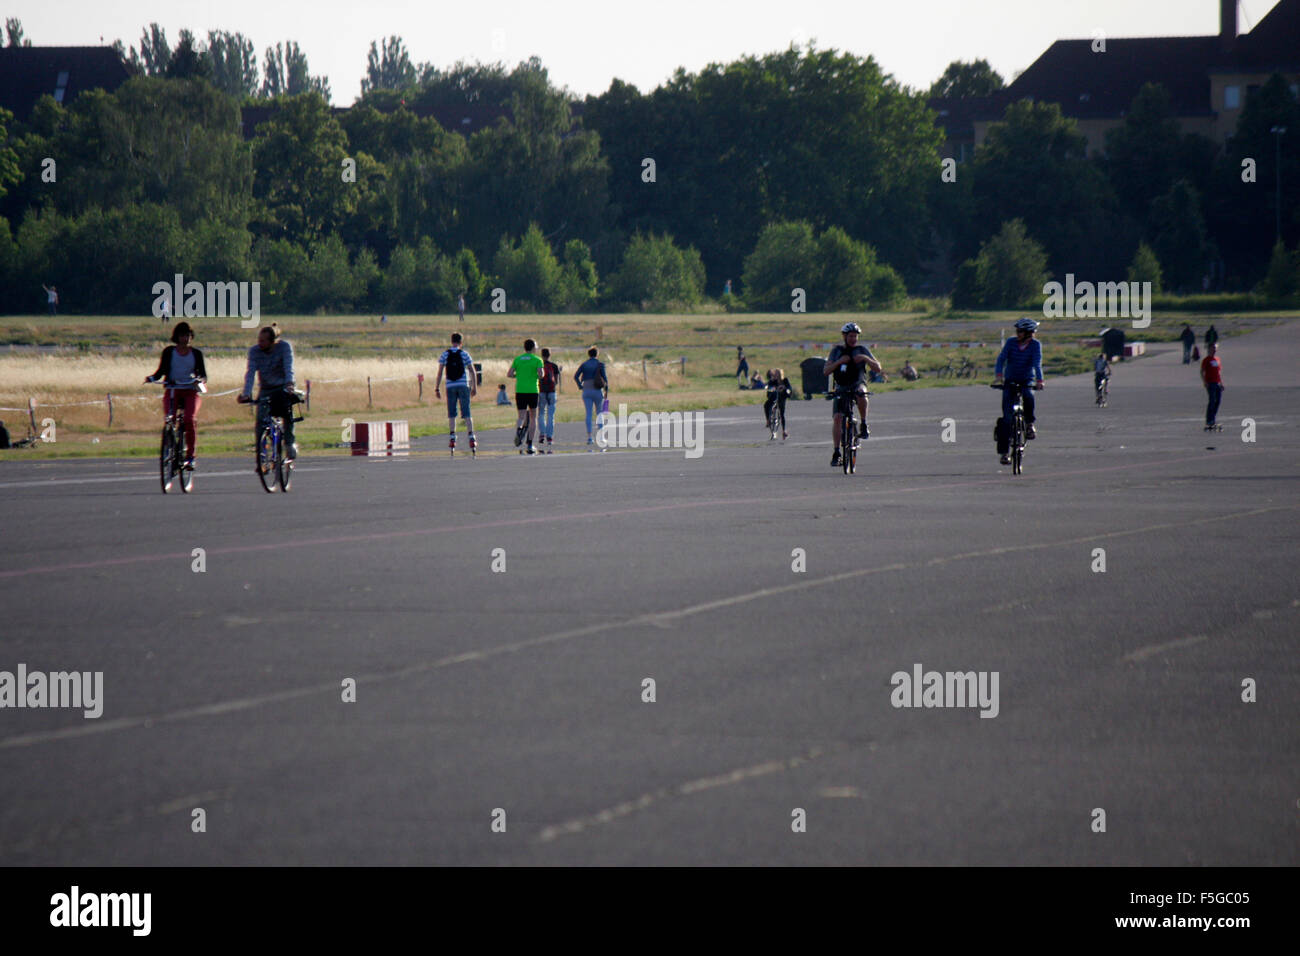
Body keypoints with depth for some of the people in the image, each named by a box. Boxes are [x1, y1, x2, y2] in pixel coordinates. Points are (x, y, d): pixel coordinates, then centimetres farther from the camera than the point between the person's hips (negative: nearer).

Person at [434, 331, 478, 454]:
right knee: (466, 414, -1)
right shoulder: (464, 354, 1)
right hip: (463, 385, -1)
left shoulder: (444, 355, 3)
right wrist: (475, 387, 8)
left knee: (451, 414, 6)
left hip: (450, 386, 1)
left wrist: (437, 389, 3)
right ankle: (471, 438, -7)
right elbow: (472, 371, 1)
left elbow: (440, 372, 0)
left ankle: (452, 439, 0)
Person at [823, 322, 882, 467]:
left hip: (857, 384, -1)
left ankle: (864, 426, -24)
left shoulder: (862, 350, 5)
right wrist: (839, 362, -18)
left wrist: (866, 358, -19)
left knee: (861, 393, -39)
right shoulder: (836, 351, 7)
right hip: (841, 387, 1)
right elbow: (825, 371, -2)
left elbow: (878, 368, -2)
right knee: (837, 417, -14)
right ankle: (836, 452, -7)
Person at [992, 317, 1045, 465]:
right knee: (1007, 417, -9)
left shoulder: (1035, 345, -9)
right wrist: (998, 375, -34)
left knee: (1028, 397, -36)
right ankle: (1004, 451, -4)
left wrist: (1039, 380, -37)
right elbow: (1001, 358, -16)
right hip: (1010, 381, 1)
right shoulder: (1011, 342, -6)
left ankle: (1029, 424, -7)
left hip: (1027, 381, -1)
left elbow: (1037, 363, -21)